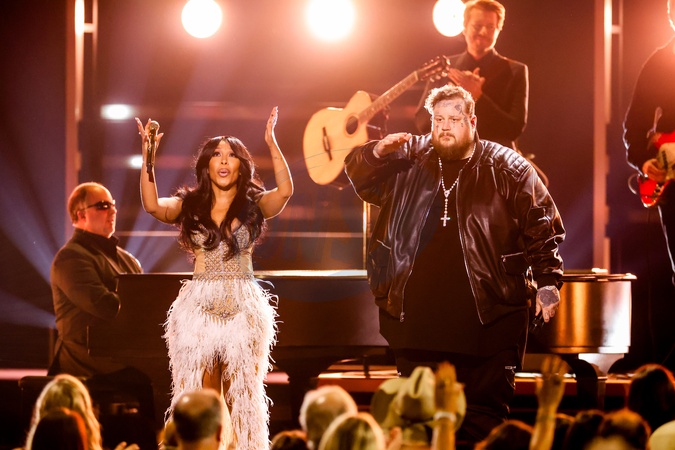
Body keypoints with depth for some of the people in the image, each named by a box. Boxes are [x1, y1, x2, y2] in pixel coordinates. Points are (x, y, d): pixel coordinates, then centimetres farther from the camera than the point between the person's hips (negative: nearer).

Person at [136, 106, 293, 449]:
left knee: (242, 394, 3)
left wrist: (271, 142, -21)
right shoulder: (190, 205, 6)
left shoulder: (253, 205, 5)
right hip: (199, 306, 1)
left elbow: (285, 191, -14)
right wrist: (148, 156, -20)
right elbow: (152, 205, -12)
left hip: (244, 307, 0)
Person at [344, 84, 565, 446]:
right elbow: (360, 179, 12)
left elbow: (542, 226, 1)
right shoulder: (409, 160, 11)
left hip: (486, 319, -3)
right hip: (416, 317, 3)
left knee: (484, 419, 0)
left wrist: (547, 281, -8)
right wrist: (377, 153, -8)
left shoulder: (505, 168, 2)